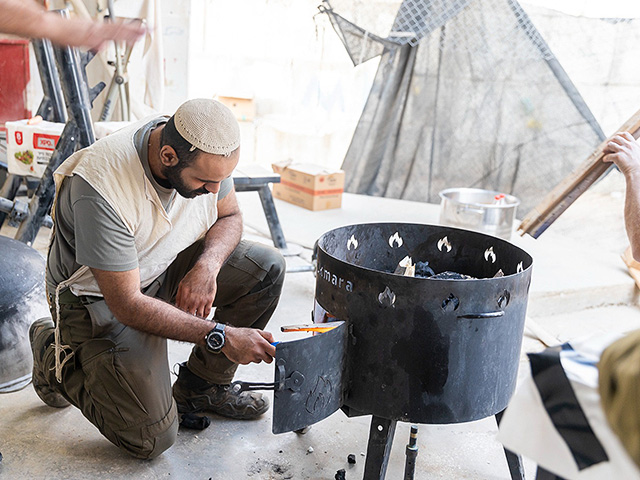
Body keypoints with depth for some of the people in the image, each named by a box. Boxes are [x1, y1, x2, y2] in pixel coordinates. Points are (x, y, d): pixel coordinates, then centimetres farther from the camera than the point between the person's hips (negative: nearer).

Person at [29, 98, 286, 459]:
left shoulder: (208, 152, -17)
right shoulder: (100, 188, -36)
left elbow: (229, 217, 2)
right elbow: (127, 304, -31)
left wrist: (207, 266, -20)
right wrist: (221, 336, -33)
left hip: (167, 267, 7)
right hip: (100, 297, -6)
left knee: (267, 267, -12)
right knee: (151, 439, -10)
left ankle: (201, 387, 4)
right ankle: (54, 352, 13)